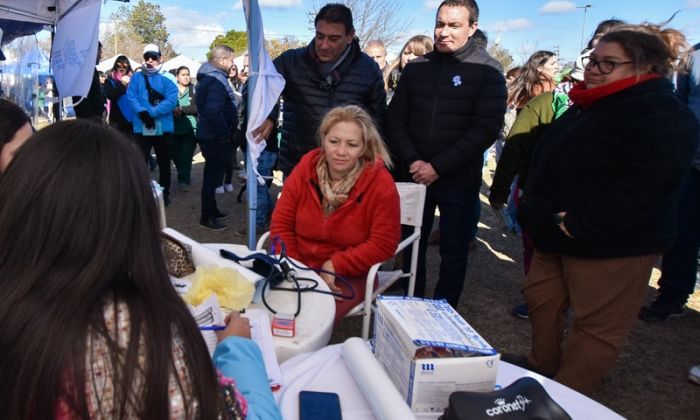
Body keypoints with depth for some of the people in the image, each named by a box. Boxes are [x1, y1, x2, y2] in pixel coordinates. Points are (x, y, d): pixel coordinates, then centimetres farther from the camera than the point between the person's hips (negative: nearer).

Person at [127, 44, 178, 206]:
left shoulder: (167, 77, 0)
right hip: (141, 128, 1)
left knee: (164, 162, 12)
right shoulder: (136, 77, 6)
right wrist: (142, 112, -23)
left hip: (163, 127, -1)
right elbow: (131, 97, -5)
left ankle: (165, 192, 26)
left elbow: (171, 101, -13)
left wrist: (151, 113, -21)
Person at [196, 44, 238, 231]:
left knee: (212, 174, 19)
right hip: (216, 138, -10)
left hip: (209, 135, 10)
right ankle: (207, 217, 7)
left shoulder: (207, 77, 14)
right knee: (213, 175, -2)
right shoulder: (216, 80, -19)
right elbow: (214, 112, -29)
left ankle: (212, 210, 33)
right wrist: (226, 135, -20)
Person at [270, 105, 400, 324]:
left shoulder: (380, 183, -14)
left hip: (349, 275, -3)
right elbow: (281, 223, -1)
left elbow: (384, 244, -12)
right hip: (300, 267, 4)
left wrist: (334, 265, -18)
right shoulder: (306, 167, -5)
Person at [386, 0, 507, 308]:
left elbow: (486, 128, -12)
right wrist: (412, 161, -11)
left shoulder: (487, 71, -3)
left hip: (459, 180, -3)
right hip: (416, 176, 3)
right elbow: (395, 119, 5)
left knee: (453, 252, 8)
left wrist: (438, 167, -17)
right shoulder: (416, 67, 7)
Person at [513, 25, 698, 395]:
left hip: (611, 244, -9)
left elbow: (645, 185, -28)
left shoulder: (662, 115, -16)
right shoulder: (587, 107, 14)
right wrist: (533, 205, 8)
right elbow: (546, 162, 21)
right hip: (556, 236, 10)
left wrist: (578, 224, -28)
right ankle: (541, 368, 39)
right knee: (540, 299, 19)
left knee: (595, 326, 2)